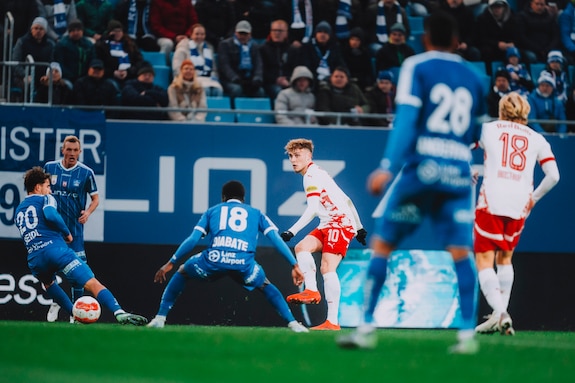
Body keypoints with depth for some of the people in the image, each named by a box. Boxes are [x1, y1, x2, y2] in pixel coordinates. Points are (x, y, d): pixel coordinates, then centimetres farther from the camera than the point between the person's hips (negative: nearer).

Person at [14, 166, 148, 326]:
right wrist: (67, 233, 2)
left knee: (48, 282, 39)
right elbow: (50, 215, -12)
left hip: (34, 259, 5)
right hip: (56, 249, -5)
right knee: (92, 284, -14)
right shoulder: (45, 199, 10)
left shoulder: (18, 212, 28)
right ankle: (119, 312, -36)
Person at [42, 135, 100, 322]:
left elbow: (95, 198, 3)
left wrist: (87, 212, -15)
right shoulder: (50, 167, 2)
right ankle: (56, 301, 24)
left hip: (74, 226, -2)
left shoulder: (86, 172, -4)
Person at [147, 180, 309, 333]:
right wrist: (294, 265, 16)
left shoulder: (212, 211, 27)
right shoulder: (256, 213, 28)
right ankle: (292, 323, 15)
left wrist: (171, 263, 22)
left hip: (214, 260, 0)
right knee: (265, 286, 31)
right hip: (244, 264, 0)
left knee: (182, 273, 30)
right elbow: (276, 239, 15)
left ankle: (160, 318, 21)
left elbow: (192, 239, 16)